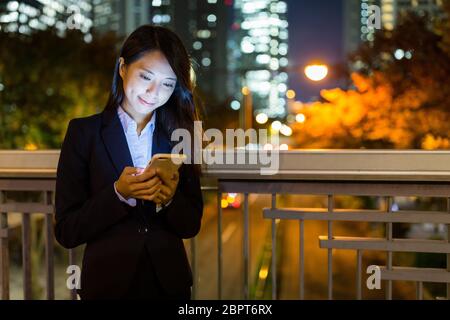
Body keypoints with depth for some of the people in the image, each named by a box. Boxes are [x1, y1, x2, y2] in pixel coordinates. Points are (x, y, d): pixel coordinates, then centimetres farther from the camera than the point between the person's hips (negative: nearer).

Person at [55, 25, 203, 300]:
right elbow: (67, 232, -11)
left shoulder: (178, 135, -1)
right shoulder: (83, 132, -8)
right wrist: (118, 194, -25)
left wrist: (169, 199, -20)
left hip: (169, 282, 2)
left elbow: (191, 225, -1)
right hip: (108, 284, -2)